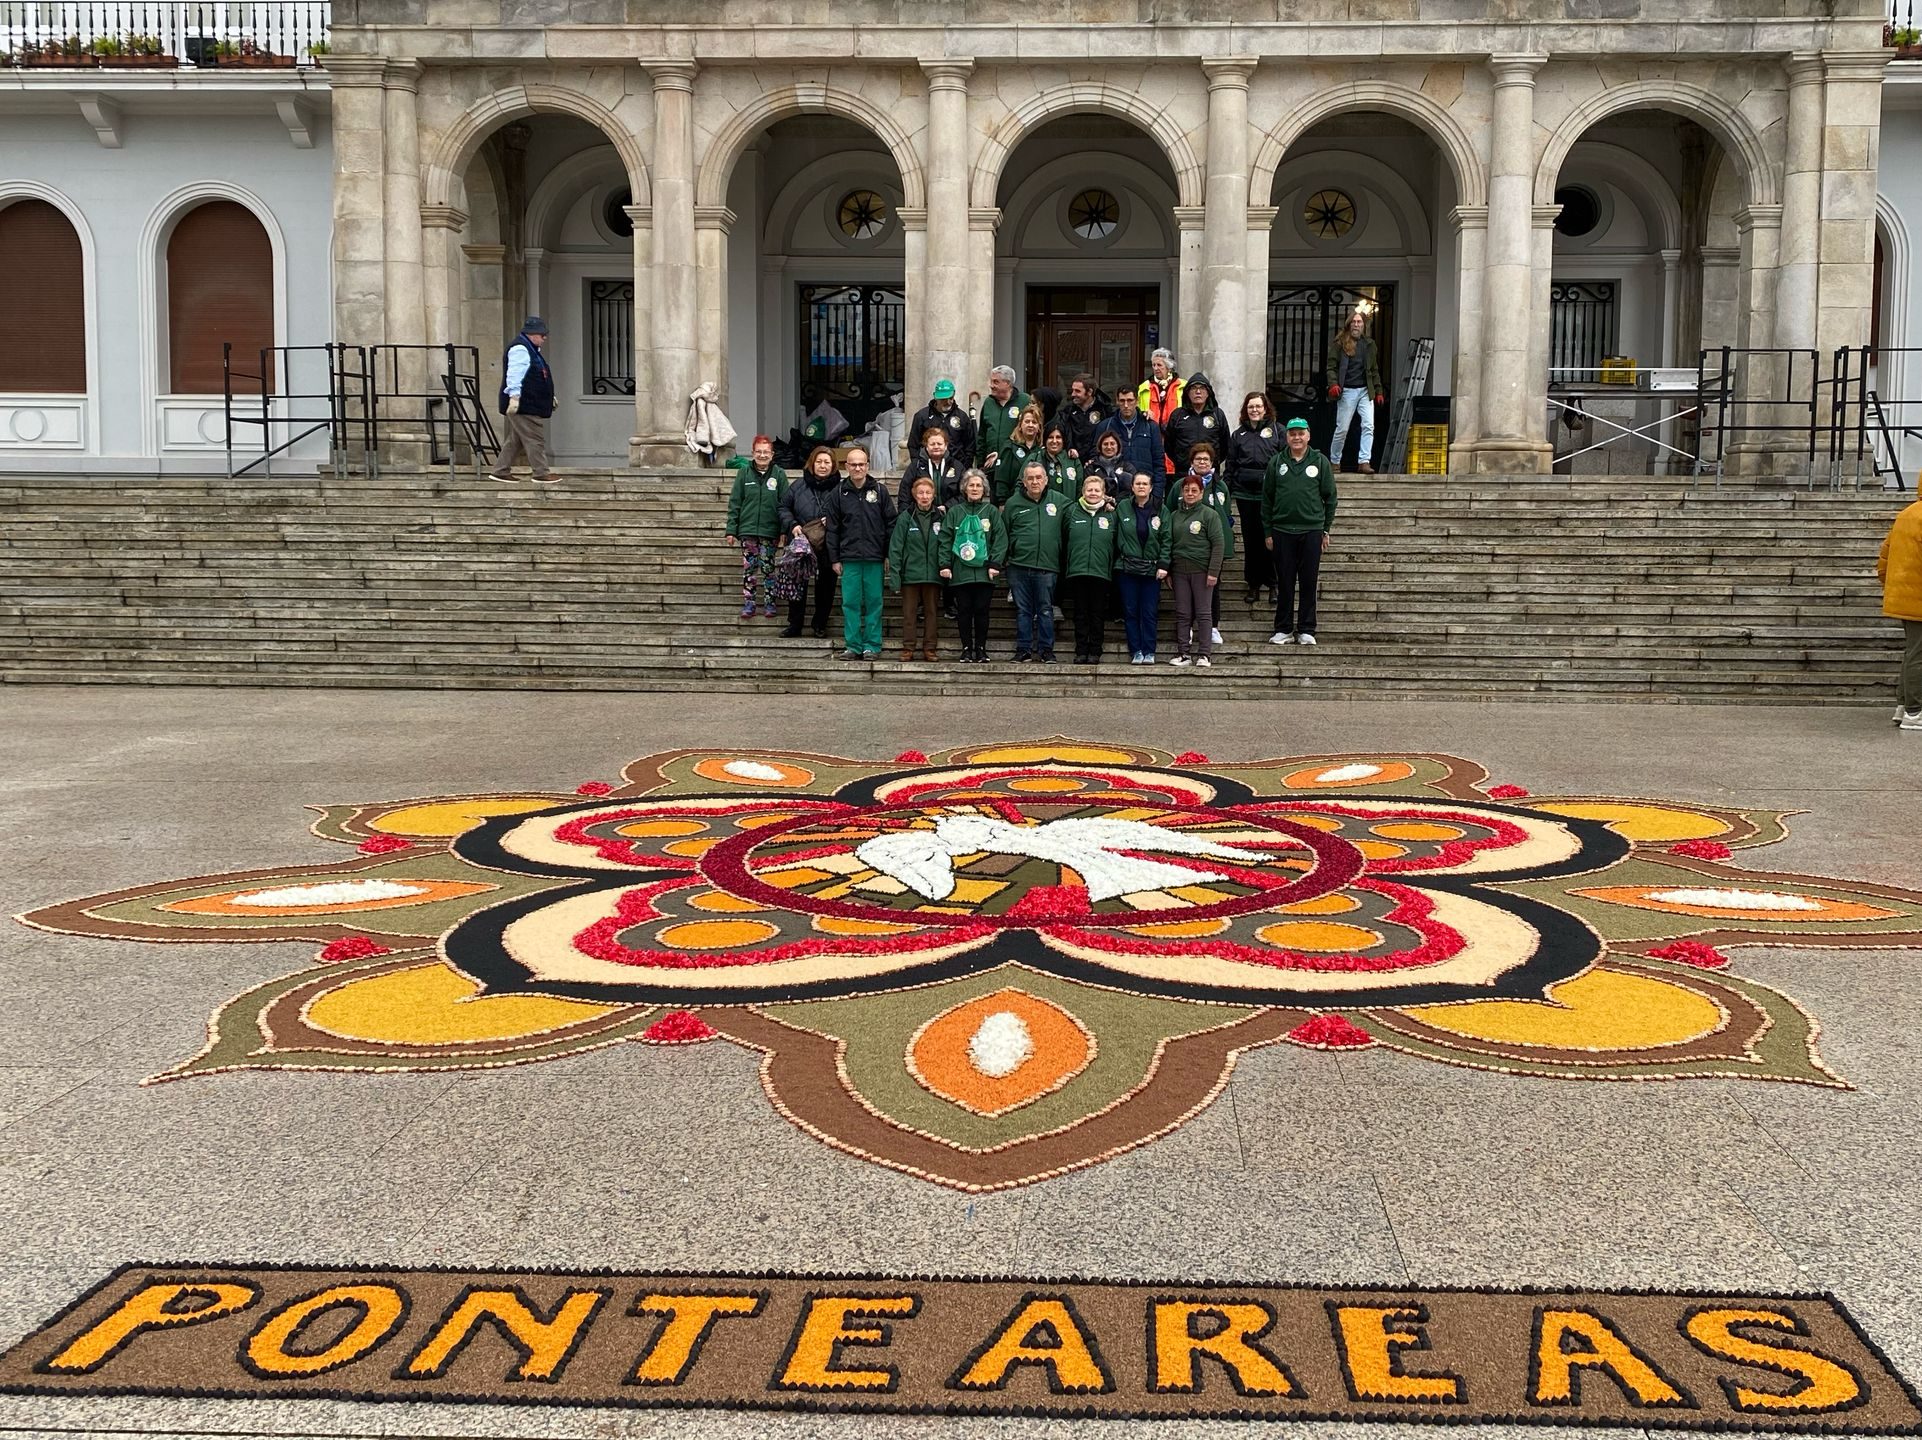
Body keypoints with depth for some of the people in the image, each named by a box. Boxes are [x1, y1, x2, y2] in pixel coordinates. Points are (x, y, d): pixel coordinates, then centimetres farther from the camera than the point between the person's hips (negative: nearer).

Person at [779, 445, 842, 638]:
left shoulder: (840, 489, -3)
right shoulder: (799, 487, 3)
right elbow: (783, 507, 9)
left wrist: (830, 524, -16)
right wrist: (792, 525, -7)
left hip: (828, 548, -1)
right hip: (801, 545, 1)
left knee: (825, 588, 8)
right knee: (796, 585, 7)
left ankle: (820, 626, 22)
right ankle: (794, 624, 17)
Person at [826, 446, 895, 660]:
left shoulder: (880, 491, 4)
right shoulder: (840, 493, 7)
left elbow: (891, 524, 5)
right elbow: (833, 528, 9)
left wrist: (889, 554, 1)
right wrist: (835, 558, 4)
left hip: (874, 558, -1)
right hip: (849, 558, 1)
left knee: (873, 602, 2)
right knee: (850, 603, 1)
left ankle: (872, 645, 8)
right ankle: (852, 645, 7)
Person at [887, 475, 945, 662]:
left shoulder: (939, 518, 4)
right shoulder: (906, 517, -2)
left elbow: (944, 545, 7)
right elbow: (895, 547, -3)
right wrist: (894, 576, -8)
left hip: (932, 574, 2)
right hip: (910, 574, -2)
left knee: (931, 612, 8)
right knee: (909, 613, 3)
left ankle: (929, 648, 14)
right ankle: (907, 648, 9)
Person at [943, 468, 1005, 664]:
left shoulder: (991, 511, 7)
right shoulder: (954, 512, 9)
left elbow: (1000, 539, 2)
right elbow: (946, 539, 6)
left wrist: (995, 564, -8)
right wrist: (945, 565, -4)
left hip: (984, 572, -1)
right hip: (960, 572, 1)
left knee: (981, 611, 1)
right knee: (964, 611, 2)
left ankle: (981, 649, 9)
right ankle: (966, 649, 9)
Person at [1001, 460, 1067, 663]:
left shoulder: (1058, 502, 5)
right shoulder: (1013, 503, 4)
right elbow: (1002, 534, 6)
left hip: (1047, 567, 0)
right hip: (1019, 566, 0)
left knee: (1046, 610, 5)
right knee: (1023, 610, 6)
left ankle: (1046, 649, 11)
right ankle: (1023, 648, 11)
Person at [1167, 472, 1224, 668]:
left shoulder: (1209, 514, -2)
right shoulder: (1175, 516, 11)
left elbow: (1218, 544, -6)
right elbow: (1169, 544, 16)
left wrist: (1213, 571, -13)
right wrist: (1167, 571, 11)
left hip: (1202, 570, -4)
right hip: (1180, 569, 4)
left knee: (1202, 613, -1)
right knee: (1182, 613, 5)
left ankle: (1204, 654, 2)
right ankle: (1183, 653, 10)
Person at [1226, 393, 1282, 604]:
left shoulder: (1276, 431, 5)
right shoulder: (1238, 435, 13)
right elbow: (1230, 466, 14)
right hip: (1245, 494, 3)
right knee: (1250, 540, 7)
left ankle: (1273, 583, 9)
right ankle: (1253, 584, 15)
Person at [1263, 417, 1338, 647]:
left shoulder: (1320, 462, 4)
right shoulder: (1276, 463, 6)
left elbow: (1330, 497, 7)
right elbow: (1266, 498, 8)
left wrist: (1326, 529, 4)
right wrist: (1268, 532, 4)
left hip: (1311, 531, -1)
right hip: (1282, 531, 1)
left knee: (1309, 583, 3)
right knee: (1284, 583, 5)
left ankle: (1306, 630, 10)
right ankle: (1283, 630, 12)